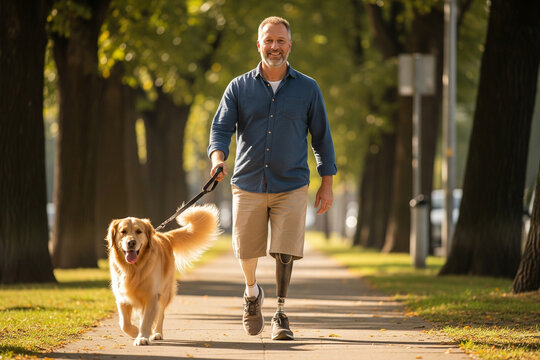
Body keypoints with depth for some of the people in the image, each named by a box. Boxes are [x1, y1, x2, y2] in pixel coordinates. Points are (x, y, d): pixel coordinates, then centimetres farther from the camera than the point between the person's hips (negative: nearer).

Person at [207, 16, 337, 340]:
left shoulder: (307, 89, 4)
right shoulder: (239, 87, 4)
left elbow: (322, 137, 7)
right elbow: (221, 127, -3)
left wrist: (327, 185, 3)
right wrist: (218, 158, -24)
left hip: (291, 186, -1)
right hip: (248, 184, 1)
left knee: (285, 251, -7)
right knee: (247, 250, 6)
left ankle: (281, 313, 8)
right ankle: (252, 293, 36)